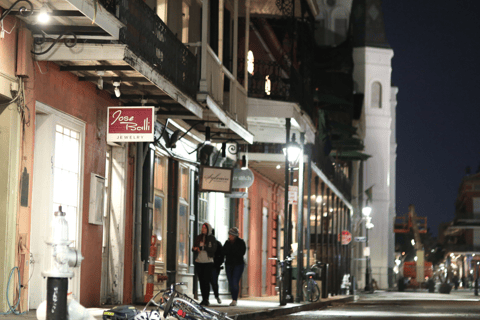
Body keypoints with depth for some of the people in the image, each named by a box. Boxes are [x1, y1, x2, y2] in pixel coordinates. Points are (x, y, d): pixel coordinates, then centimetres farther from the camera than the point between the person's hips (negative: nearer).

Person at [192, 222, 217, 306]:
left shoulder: (212, 239, 1)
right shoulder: (198, 237, 11)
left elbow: (213, 249, -9)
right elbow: (193, 248, 12)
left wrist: (203, 247, -21)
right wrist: (196, 249, -12)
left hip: (208, 262, -4)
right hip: (199, 262, 4)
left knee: (206, 281, -12)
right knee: (201, 281, 5)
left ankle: (206, 300, -11)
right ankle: (203, 299, 10)